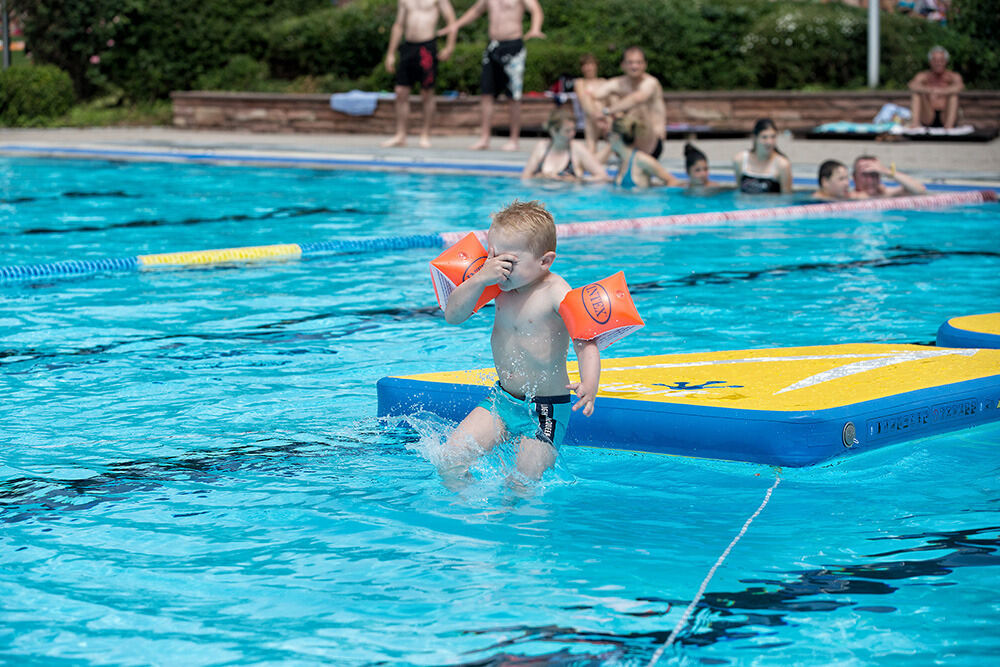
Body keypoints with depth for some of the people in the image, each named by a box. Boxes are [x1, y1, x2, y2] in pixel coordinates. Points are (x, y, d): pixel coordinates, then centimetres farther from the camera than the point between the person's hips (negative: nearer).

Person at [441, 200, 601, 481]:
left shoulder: (556, 294, -19)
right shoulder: (500, 286, -1)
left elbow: (585, 343, -25)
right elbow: (452, 315, -5)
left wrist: (589, 385, -45)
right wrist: (480, 278, -21)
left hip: (544, 409, -6)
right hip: (503, 397, 6)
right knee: (449, 461, -5)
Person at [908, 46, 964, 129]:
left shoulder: (953, 76, 2)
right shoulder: (923, 76, 5)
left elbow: (960, 86, -23)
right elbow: (912, 85, -19)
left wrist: (940, 92, -40)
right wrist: (929, 91, -39)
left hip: (945, 119, -1)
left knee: (953, 94, -24)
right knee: (916, 92, -17)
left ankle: (949, 126, -41)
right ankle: (915, 121, -34)